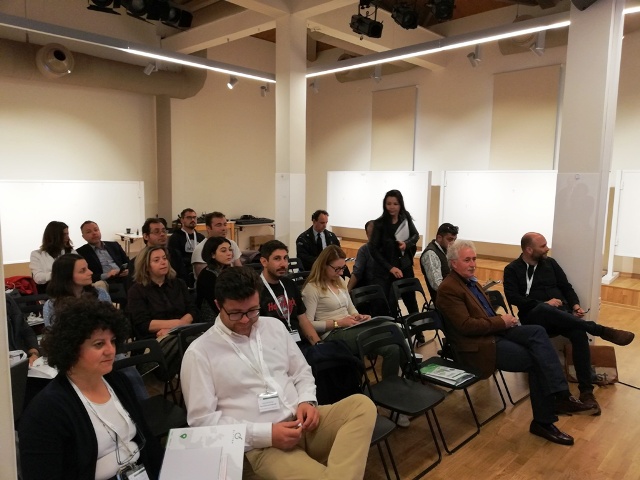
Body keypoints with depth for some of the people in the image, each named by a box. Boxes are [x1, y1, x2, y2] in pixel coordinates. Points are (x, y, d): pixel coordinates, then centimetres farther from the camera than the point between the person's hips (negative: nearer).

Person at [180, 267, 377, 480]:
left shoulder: (274, 326, 11)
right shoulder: (199, 352, -5)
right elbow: (201, 419, -8)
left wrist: (307, 401, -4)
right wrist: (265, 434, -16)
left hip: (303, 423, 7)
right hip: (261, 444, -7)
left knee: (362, 404, -22)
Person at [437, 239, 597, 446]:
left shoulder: (470, 280, 15)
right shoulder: (448, 289, -15)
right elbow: (466, 325, -22)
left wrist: (503, 320, 0)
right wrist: (501, 321, -13)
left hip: (494, 331, 8)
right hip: (478, 345, -8)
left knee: (538, 332, -16)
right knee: (537, 360, -15)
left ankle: (560, 396, -20)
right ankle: (543, 421, -3)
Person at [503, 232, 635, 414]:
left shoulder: (550, 263, 18)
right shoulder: (512, 269, 4)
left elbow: (566, 287, 18)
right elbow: (512, 297, -9)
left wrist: (575, 305, -3)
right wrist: (543, 303, -17)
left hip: (562, 315, 4)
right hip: (534, 317, -4)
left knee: (579, 333, -30)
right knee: (543, 309, -40)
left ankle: (586, 390, -27)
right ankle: (601, 330, -34)